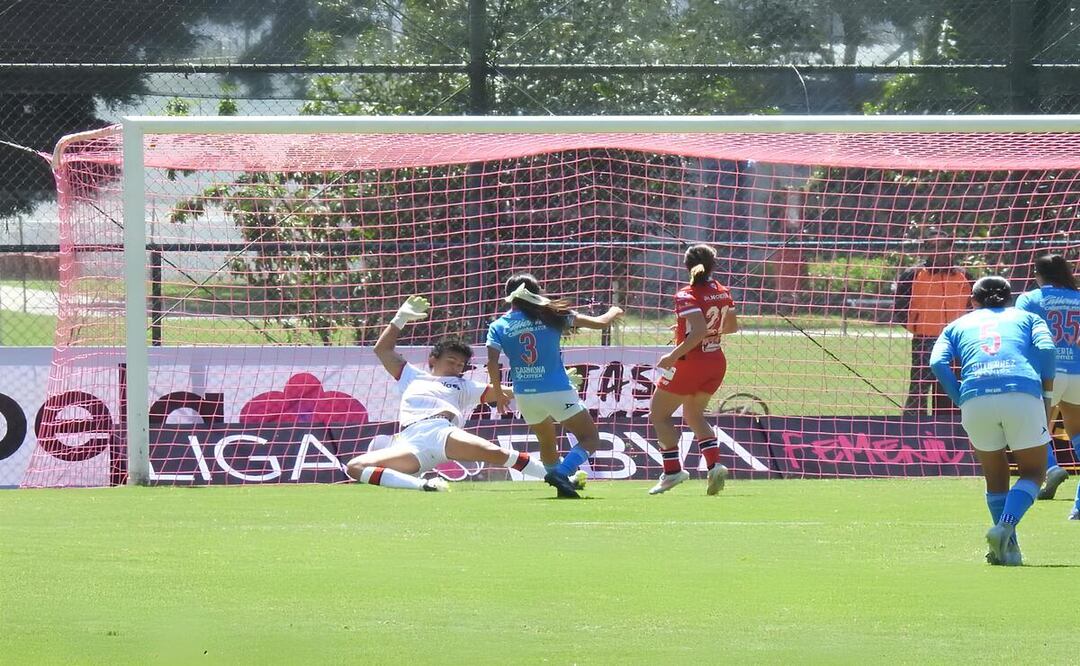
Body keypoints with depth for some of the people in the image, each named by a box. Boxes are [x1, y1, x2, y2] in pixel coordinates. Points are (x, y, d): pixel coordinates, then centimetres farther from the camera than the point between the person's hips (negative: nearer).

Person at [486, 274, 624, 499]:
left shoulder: (499, 326, 3)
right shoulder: (551, 315, 0)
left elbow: (492, 364, -6)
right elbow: (599, 322, 3)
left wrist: (499, 394, 10)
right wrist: (613, 313, 25)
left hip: (524, 395, 3)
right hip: (557, 392, -3)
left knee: (546, 442, 27)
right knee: (590, 438, 4)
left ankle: (563, 483, 24)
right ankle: (561, 473, -18)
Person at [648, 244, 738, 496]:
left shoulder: (686, 296, -18)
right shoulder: (722, 292, 2)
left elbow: (699, 332, -29)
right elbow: (732, 326, 14)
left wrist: (673, 355, -24)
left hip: (689, 363, -7)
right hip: (716, 362, 7)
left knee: (659, 413, 9)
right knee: (694, 415, 22)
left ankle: (672, 470, 0)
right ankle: (714, 464, 1)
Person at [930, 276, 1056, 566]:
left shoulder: (957, 326, 28)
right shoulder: (1026, 317, 26)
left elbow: (938, 363, 9)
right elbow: (1046, 349, 5)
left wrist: (962, 401, 11)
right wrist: (1047, 399, 8)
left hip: (974, 399, 2)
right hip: (1022, 392, -2)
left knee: (995, 476, 21)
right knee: (1033, 472, 13)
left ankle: (1008, 548, 14)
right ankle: (1006, 526, -11)